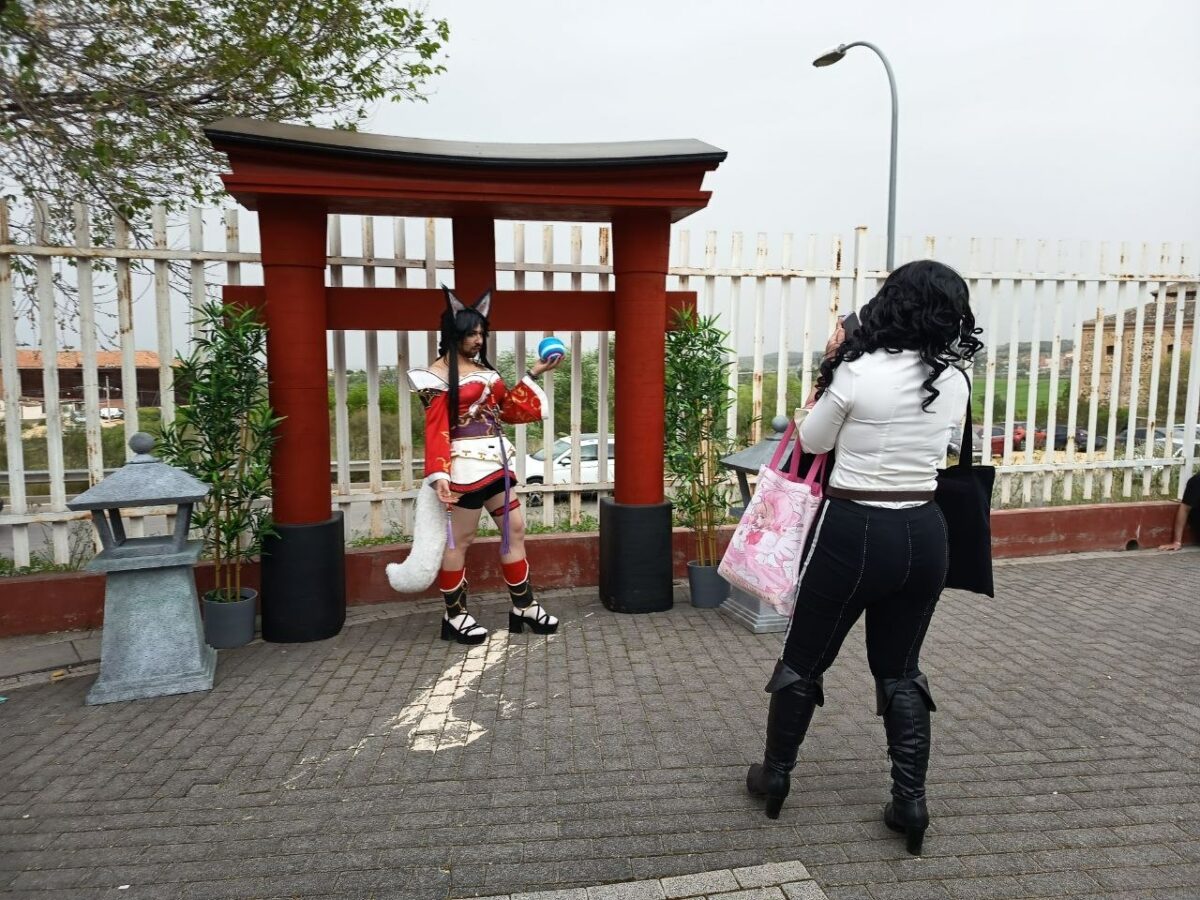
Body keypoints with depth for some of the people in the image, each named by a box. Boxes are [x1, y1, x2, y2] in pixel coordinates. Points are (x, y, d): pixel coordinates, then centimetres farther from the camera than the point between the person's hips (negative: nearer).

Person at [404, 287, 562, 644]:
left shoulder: (484, 370, 15)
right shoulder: (438, 374, -7)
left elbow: (509, 410, 18)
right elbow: (435, 430, -14)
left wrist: (533, 374, 16)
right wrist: (439, 474, -24)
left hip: (495, 462, 8)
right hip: (466, 465, -8)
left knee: (514, 527, 10)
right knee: (460, 539, 1)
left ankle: (524, 606, 21)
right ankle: (455, 615, 15)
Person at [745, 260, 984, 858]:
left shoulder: (858, 373, -16)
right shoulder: (956, 382, -1)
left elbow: (812, 441, -2)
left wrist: (830, 368, 6)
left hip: (852, 531, -4)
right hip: (923, 534, 5)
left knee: (804, 659, 14)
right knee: (901, 670, 20)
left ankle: (775, 775, 30)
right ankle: (911, 801, 23)